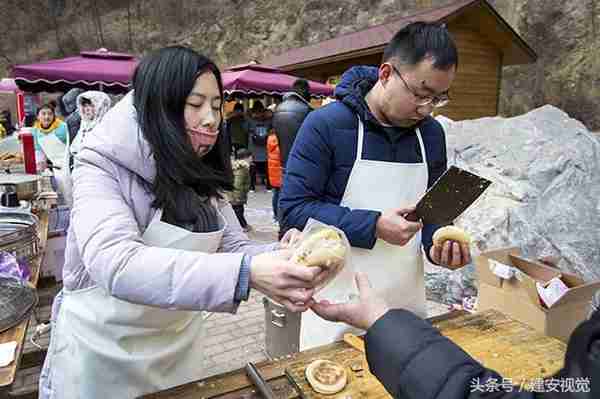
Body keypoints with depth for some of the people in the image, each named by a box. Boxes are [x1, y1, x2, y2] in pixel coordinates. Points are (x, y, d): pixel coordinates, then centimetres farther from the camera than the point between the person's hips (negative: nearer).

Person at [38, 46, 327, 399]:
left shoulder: (202, 177, -2)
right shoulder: (103, 167, -21)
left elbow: (235, 247, -5)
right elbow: (116, 265, -37)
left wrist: (277, 257, -27)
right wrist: (246, 273, -47)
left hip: (180, 344, 5)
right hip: (103, 352, -5)